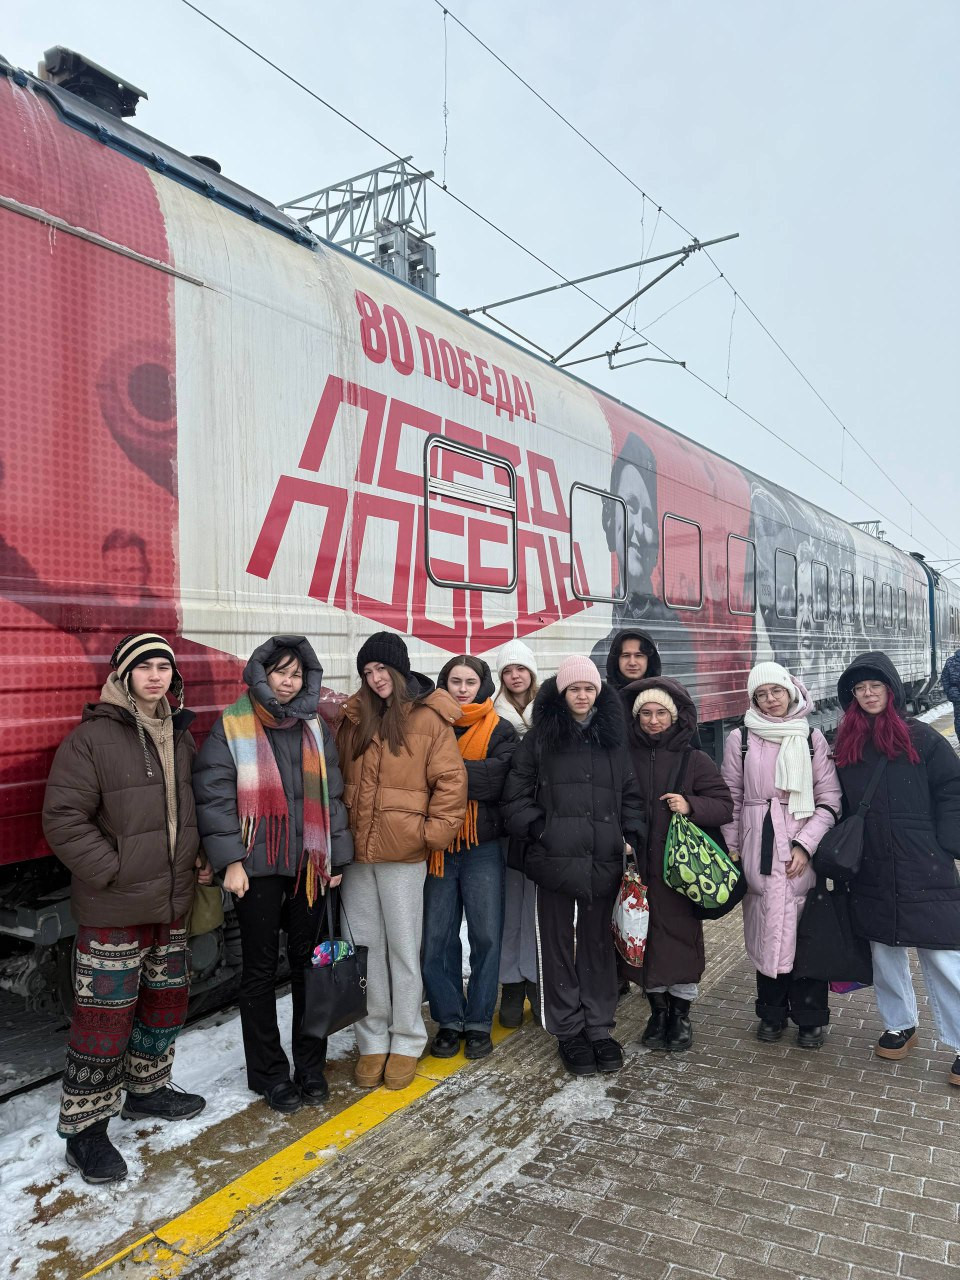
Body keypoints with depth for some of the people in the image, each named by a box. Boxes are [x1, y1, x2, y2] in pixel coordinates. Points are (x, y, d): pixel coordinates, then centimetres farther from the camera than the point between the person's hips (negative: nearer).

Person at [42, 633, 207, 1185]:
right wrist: (113, 871, -17)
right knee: (106, 1015, 1)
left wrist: (197, 861, 8)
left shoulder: (181, 736, 8)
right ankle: (85, 1127, 18)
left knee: (167, 1000, 19)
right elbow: (64, 818, -16)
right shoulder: (92, 737, -13)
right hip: (114, 908, -7)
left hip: (172, 901, 7)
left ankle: (146, 1089, 40)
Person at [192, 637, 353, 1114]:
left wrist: (336, 855, 7)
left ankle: (311, 1066, 26)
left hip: (309, 864, 4)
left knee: (309, 964, 12)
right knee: (260, 970, 8)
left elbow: (332, 793, 10)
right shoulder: (232, 726, -5)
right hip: (257, 866, -4)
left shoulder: (314, 726, 8)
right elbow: (214, 795, -9)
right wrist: (230, 860, -15)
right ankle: (269, 1074, 22)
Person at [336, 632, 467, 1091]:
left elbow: (451, 781, -6)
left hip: (402, 852, -4)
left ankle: (406, 1043, 23)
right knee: (365, 947, 12)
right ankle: (373, 1040, 26)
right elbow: (337, 774, 15)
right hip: (355, 850, 4)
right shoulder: (354, 716, 7)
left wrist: (433, 832, -10)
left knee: (403, 948, 7)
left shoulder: (430, 718, -6)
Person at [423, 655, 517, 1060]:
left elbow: (496, 778, -14)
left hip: (483, 848, -1)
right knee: (436, 939, 4)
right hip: (437, 847, 1)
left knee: (486, 937, 5)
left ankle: (479, 1023, 20)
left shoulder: (500, 732, 3)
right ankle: (449, 1021, 20)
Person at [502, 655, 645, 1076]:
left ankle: (599, 1027, 25)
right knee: (558, 942, 7)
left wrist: (632, 834, 1)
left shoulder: (613, 737, 9)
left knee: (597, 940, 12)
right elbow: (516, 793, 2)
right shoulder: (540, 738, 1)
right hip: (555, 857, -2)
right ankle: (568, 1031, 20)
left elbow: (630, 792, 12)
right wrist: (537, 829, -9)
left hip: (604, 859, 2)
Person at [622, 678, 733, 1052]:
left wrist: (691, 806, -16)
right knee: (646, 938, 8)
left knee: (682, 936, 3)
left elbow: (725, 805, 0)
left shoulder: (694, 760, 1)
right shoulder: (626, 758, 4)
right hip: (638, 866, 2)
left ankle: (681, 1014, 22)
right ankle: (658, 1011, 26)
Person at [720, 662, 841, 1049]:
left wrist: (805, 845, -8)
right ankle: (772, 1013, 24)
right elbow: (732, 798, 8)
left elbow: (830, 798, 1)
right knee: (765, 930, 6)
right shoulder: (740, 739, 3)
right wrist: (732, 850, 5)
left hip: (804, 849, 0)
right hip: (758, 849, 0)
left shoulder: (812, 738, 3)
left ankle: (809, 1018, 19)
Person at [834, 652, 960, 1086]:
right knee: (884, 952, 15)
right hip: (871, 875, 4)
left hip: (924, 873, -4)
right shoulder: (844, 745, 6)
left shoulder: (920, 737, -4)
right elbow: (837, 804, 13)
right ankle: (900, 1025, 33)